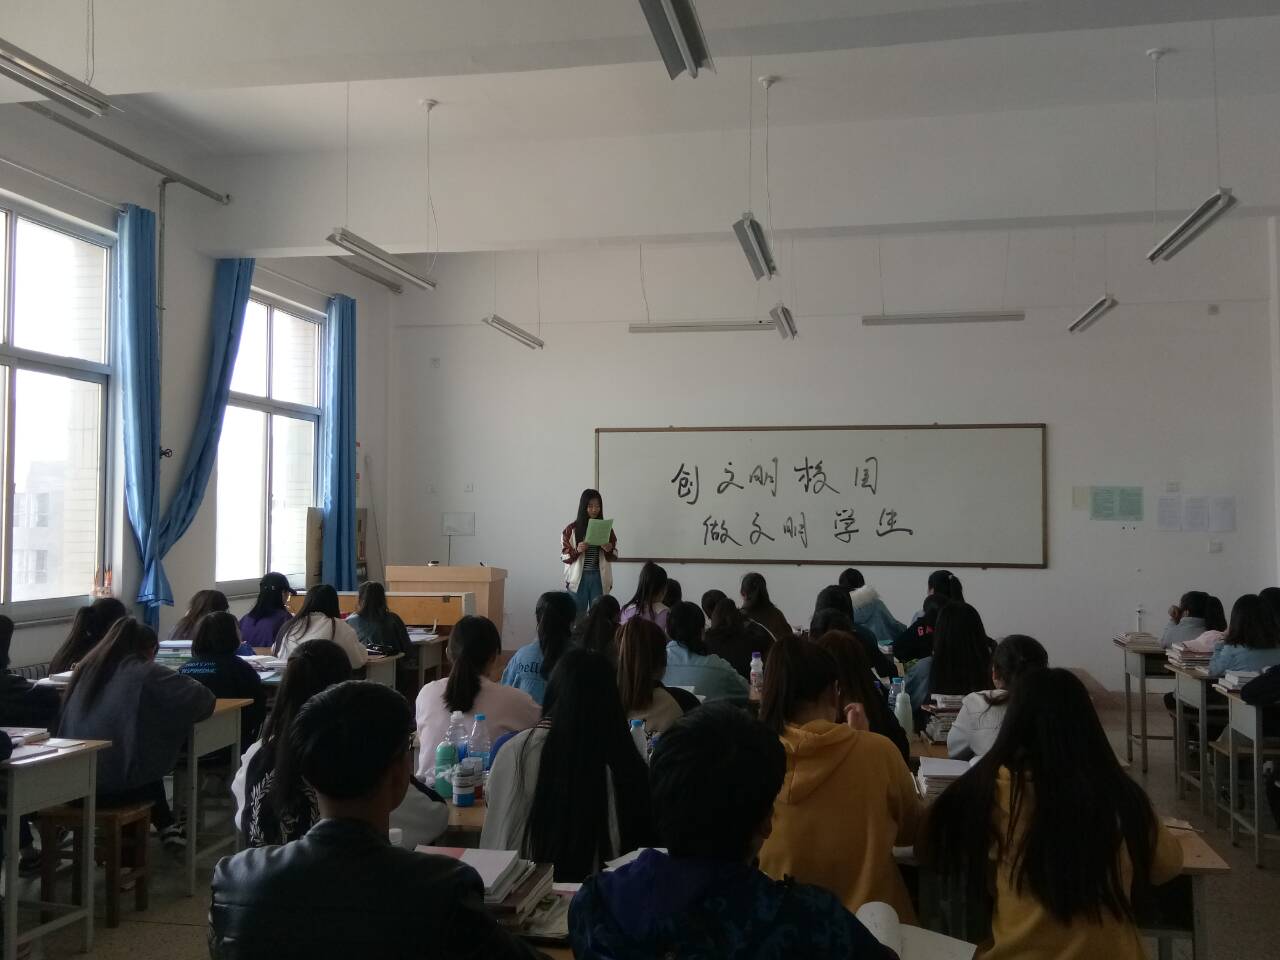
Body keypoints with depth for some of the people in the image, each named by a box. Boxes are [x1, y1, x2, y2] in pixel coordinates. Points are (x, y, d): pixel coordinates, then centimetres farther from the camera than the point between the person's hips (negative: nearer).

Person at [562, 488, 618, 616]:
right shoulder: (572, 529, -1)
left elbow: (614, 556, 7)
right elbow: (564, 556, -1)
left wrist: (609, 550, -14)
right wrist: (577, 550, -19)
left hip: (599, 578, 2)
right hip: (579, 578, -1)